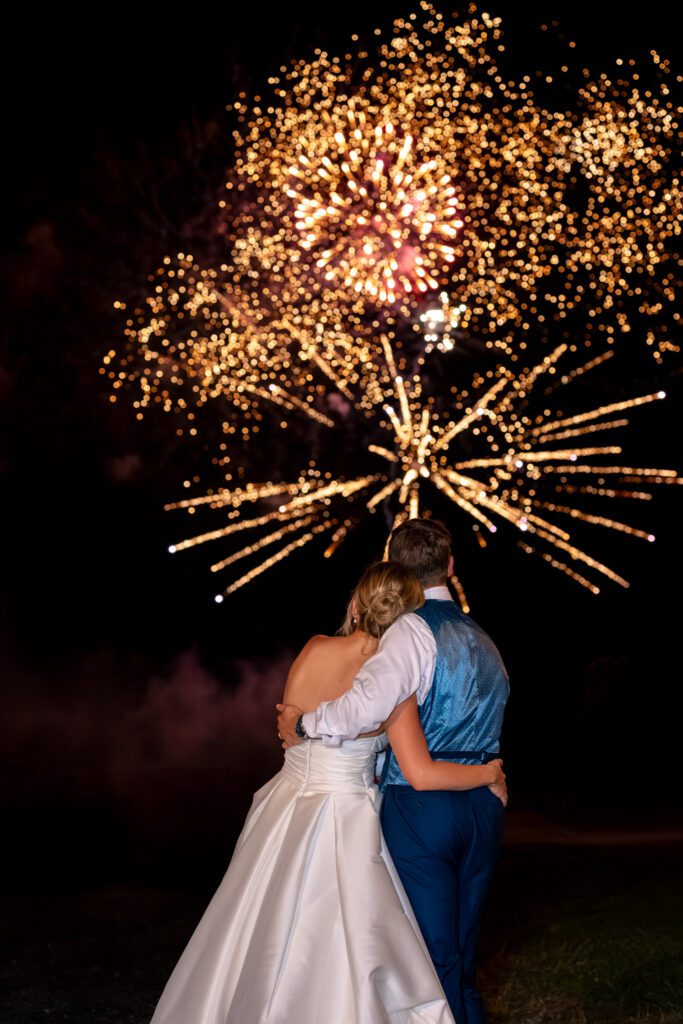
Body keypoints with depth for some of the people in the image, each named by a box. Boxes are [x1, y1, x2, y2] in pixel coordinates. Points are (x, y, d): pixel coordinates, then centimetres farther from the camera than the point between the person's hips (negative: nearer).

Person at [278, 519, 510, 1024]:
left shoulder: (414, 629, -12)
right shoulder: (483, 640, 14)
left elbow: (370, 702, -27)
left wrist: (304, 722, -14)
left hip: (420, 808, -7)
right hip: (483, 807, 7)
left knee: (434, 957, 1)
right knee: (463, 953, 14)